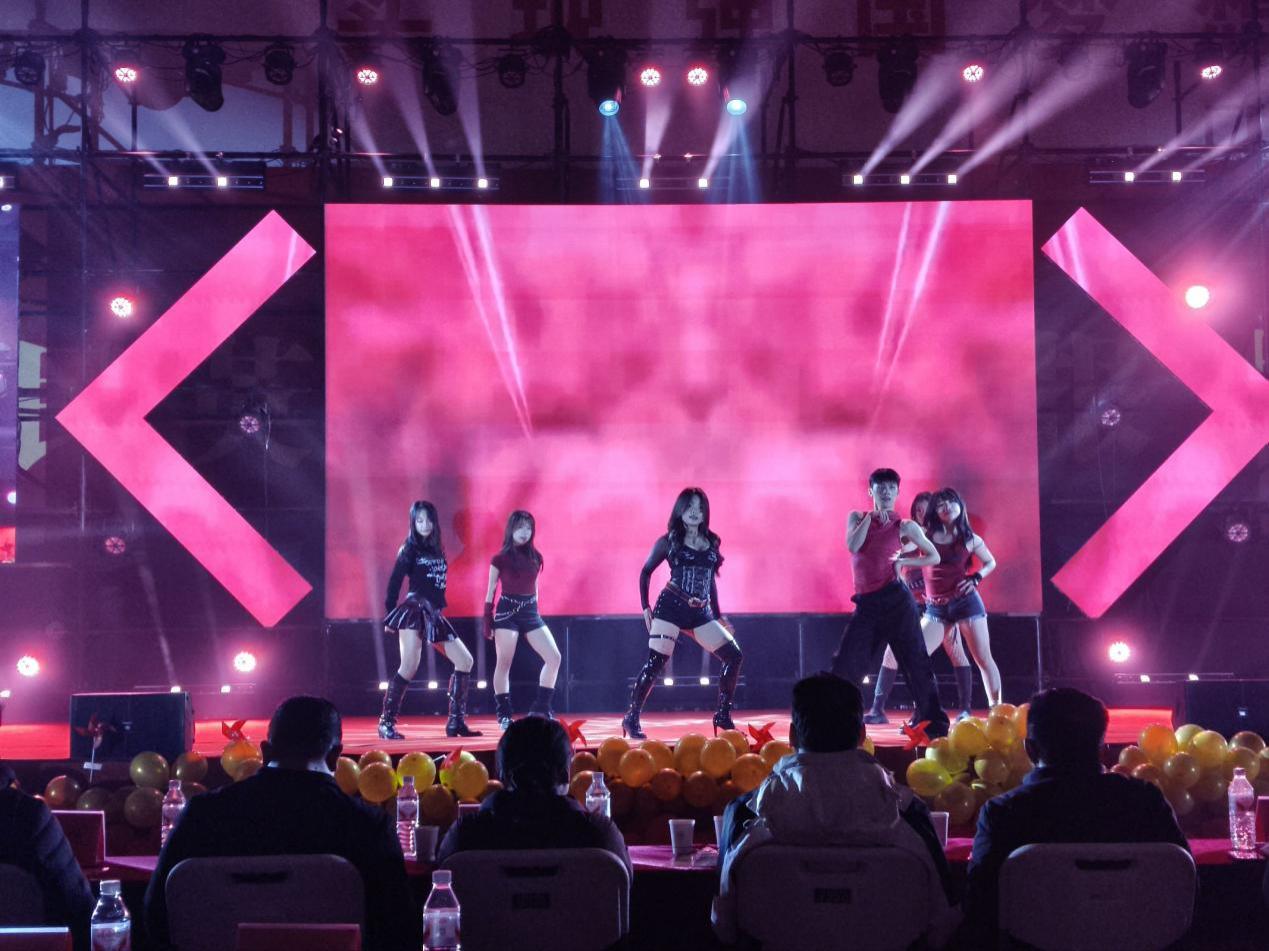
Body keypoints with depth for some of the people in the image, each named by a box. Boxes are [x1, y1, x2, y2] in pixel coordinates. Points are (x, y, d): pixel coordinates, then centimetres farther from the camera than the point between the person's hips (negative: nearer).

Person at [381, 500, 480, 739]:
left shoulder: (437, 550, 17)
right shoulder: (410, 549, -1)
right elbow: (394, 583, -5)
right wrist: (390, 615, -9)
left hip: (434, 615, 7)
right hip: (414, 611, -7)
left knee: (465, 661, 3)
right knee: (409, 667, -17)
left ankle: (456, 722, 6)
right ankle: (386, 723, -11)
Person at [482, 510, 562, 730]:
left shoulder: (535, 557, 8)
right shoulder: (500, 559, -4)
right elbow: (490, 592, -1)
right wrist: (487, 621, -4)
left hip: (531, 612, 5)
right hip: (507, 613, -5)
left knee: (554, 657, -5)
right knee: (504, 663, -2)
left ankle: (541, 708, 4)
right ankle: (504, 714, 4)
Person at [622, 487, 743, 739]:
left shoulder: (712, 542, 13)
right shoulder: (669, 541, 2)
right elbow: (646, 572, 6)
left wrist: (718, 616, 20)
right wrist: (646, 608, -1)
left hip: (701, 613, 5)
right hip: (671, 607, -5)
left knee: (733, 657, -2)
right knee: (655, 662, -12)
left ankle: (723, 716, 8)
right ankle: (631, 719, -2)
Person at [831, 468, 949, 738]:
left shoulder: (905, 526, 5)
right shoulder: (857, 518, 12)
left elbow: (934, 557, 12)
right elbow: (852, 547, -7)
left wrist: (904, 561, -1)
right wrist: (870, 518, -4)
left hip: (896, 599, -2)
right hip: (866, 604, 2)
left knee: (915, 664, -3)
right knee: (845, 666, -2)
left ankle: (935, 726, 1)